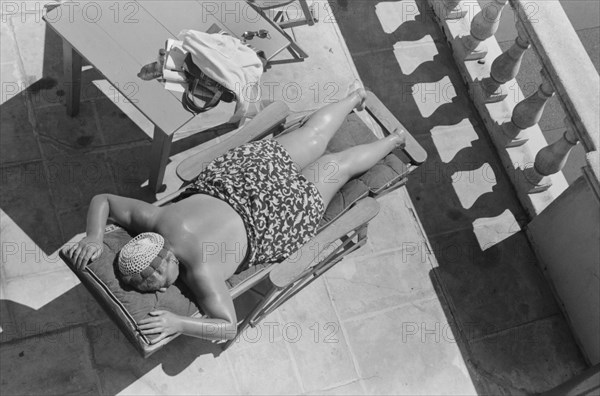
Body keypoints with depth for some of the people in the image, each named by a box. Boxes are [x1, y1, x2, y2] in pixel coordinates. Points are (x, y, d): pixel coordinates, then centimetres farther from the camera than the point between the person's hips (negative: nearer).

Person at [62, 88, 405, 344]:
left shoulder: (201, 271, -38)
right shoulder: (154, 220, -24)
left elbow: (229, 327, -40)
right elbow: (102, 200, -12)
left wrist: (178, 323, -49)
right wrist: (94, 239, -27)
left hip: (274, 214, -5)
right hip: (231, 179, 5)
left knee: (336, 166, 21)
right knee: (313, 138, 27)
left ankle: (393, 141, 46)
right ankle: (355, 98, 52)